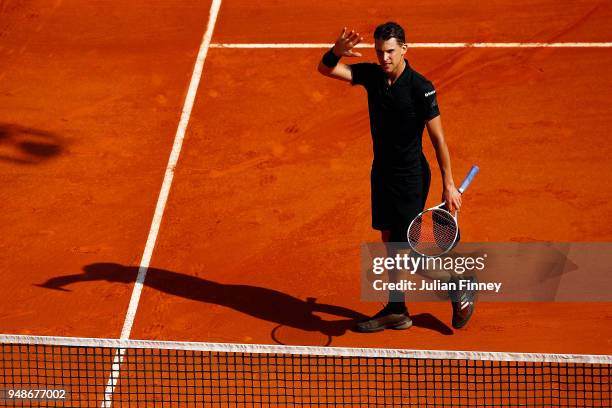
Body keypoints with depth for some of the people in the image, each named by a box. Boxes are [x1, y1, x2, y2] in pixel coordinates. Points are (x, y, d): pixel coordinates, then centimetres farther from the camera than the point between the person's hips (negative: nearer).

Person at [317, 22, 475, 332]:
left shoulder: (421, 88, -20)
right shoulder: (372, 76, -4)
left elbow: (438, 138, -15)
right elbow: (325, 69, -8)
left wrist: (449, 185, -14)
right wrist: (337, 51, -32)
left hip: (410, 177, -7)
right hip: (382, 171, 7)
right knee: (388, 240, 14)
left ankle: (459, 293, 13)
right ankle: (395, 310, 25)